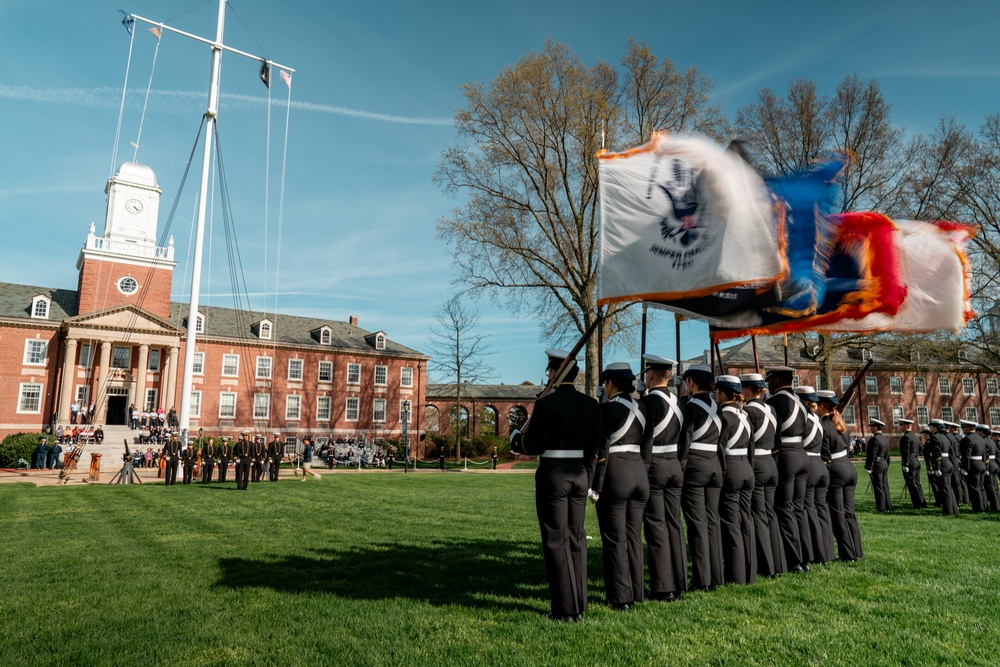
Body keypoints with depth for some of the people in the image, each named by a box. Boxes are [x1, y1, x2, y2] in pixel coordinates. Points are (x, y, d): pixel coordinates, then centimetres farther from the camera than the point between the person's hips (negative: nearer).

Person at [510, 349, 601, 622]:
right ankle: (579, 606, 22)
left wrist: (515, 440, 6)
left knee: (556, 541, 3)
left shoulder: (545, 404, -14)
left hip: (552, 476, -6)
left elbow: (534, 445, -14)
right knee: (577, 538, 15)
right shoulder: (591, 405, 4)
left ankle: (565, 609, 8)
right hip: (580, 475, 6)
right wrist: (587, 478, 17)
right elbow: (594, 447, 7)